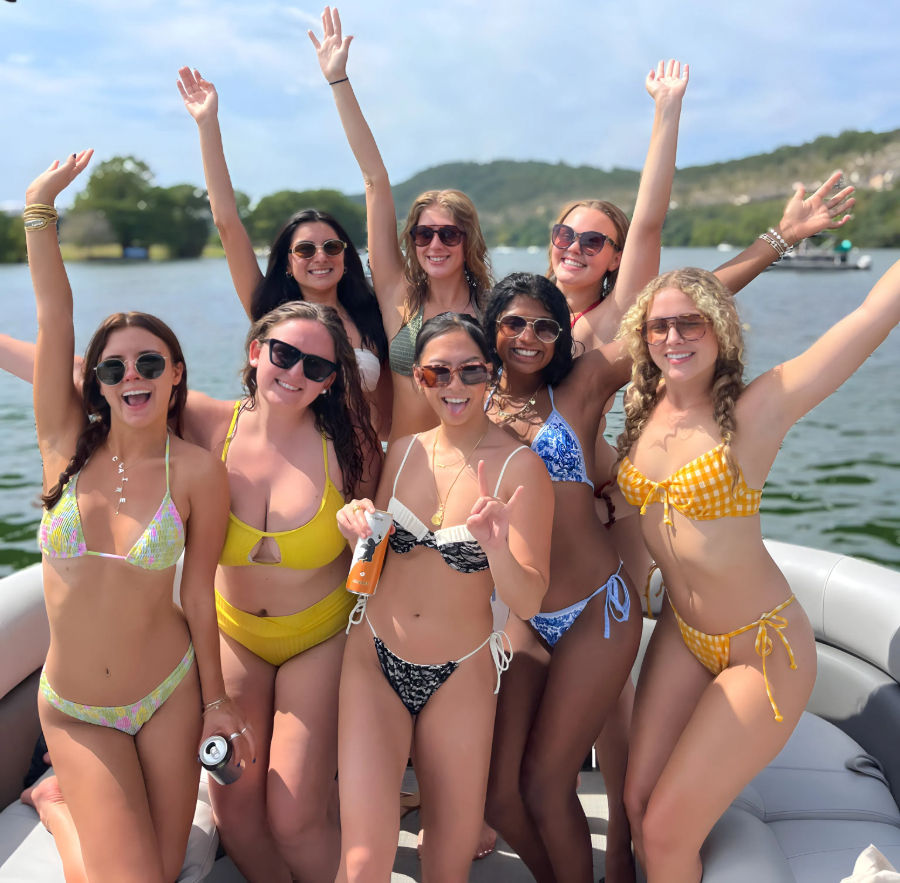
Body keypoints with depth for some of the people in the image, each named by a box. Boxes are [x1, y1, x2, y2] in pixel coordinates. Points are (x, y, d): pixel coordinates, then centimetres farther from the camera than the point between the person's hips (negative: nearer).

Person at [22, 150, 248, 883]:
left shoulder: (196, 470, -12)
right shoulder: (68, 444, -8)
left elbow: (199, 588, -5)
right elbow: (54, 316, -16)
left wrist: (216, 698, 0)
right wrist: (39, 207, -22)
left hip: (169, 694, 0)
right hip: (75, 710, 0)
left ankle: (73, 800, 42)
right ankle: (62, 807, 29)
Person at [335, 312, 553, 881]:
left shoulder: (520, 467, -11)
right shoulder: (404, 451, 2)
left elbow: (528, 603, -14)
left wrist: (495, 547, -34)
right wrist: (360, 531, -9)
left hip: (460, 677, -2)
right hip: (374, 661, 2)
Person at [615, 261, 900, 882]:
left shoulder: (757, 411, -19)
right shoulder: (645, 407, -4)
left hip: (761, 648, -5)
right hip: (681, 634, 5)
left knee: (666, 832, -2)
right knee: (639, 802, 7)